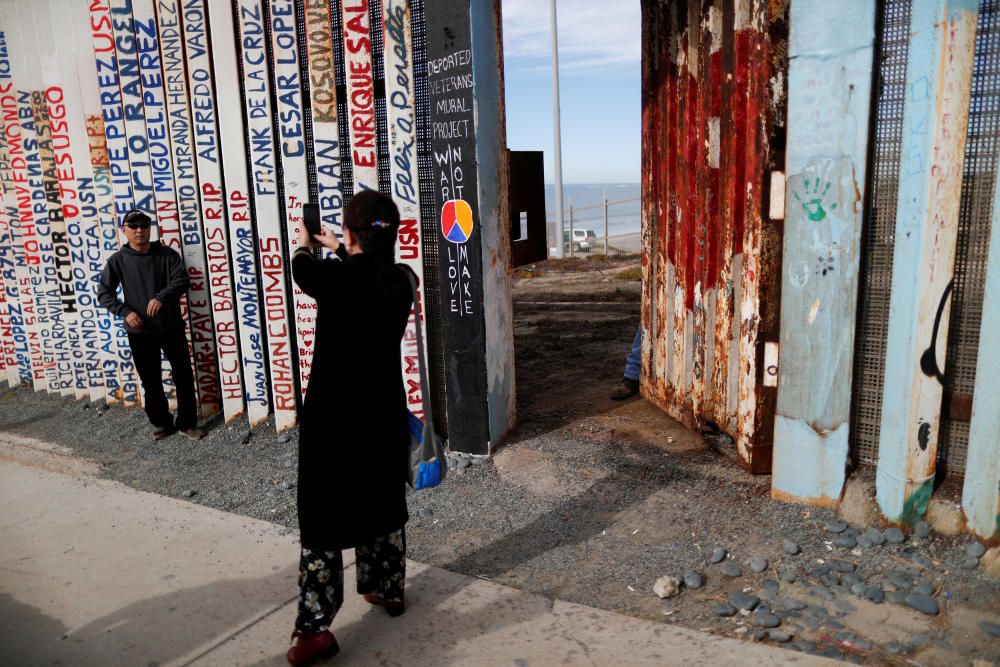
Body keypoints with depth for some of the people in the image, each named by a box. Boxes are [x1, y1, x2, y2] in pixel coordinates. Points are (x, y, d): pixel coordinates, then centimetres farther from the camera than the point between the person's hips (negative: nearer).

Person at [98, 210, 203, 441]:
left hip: (171, 328, 0)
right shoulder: (118, 261, 0)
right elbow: (104, 293, 1)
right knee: (151, 381, 9)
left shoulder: (167, 254, -1)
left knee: (183, 376, 3)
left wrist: (161, 297, -27)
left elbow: (181, 280, -11)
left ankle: (187, 423, 15)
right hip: (140, 333, 0)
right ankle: (161, 423, 25)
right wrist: (125, 311, -14)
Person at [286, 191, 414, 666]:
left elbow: (301, 271, 6)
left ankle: (315, 627, 9)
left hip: (333, 415, -5)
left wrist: (304, 245, 28)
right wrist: (337, 250, 36)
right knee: (383, 504, 21)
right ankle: (388, 589, 37)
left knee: (320, 518, 5)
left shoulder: (336, 279, -18)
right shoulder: (399, 280, -4)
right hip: (384, 411, 5)